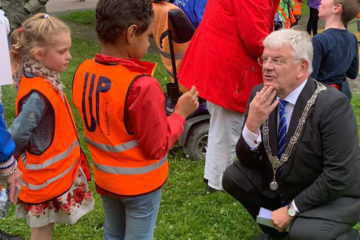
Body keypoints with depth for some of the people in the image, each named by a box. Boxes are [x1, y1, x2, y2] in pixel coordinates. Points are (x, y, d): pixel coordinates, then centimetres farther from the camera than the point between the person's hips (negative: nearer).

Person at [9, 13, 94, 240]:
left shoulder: (45, 80, -1)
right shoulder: (37, 94, -29)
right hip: (46, 176, -8)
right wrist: (33, 154, -10)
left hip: (56, 170, 8)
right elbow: (17, 135, -28)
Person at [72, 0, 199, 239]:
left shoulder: (82, 73, -9)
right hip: (141, 183, -5)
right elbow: (157, 147, -20)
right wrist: (180, 113, -8)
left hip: (105, 178, 6)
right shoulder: (142, 86, -30)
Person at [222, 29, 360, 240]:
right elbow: (247, 161, -6)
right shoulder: (260, 95, -8)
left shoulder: (333, 104, -25)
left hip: (334, 196, -6)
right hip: (279, 187, 6)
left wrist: (292, 209, -20)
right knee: (233, 177, -9)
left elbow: (339, 176, -25)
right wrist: (252, 124, -26)